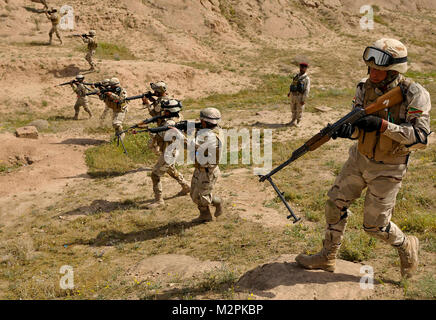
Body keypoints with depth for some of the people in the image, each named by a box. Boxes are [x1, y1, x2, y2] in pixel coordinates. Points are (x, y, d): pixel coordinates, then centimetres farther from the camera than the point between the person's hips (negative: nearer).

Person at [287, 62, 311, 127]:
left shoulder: (306, 78, -10)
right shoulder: (296, 76, 9)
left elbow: (307, 90, -14)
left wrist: (304, 100, -18)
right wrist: (289, 92, 13)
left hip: (300, 96, -5)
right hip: (293, 95, 5)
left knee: (299, 110, 5)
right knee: (293, 109, 14)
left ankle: (298, 122, 19)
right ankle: (293, 121, 30)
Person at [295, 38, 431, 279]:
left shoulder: (414, 95, -20)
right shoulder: (365, 88, -6)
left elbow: (421, 138, -24)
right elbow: (359, 127, -5)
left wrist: (383, 125, -34)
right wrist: (347, 129, -30)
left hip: (387, 170, -5)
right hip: (359, 159, 5)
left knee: (375, 225, 1)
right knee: (335, 204, 6)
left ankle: (406, 246, 34)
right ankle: (328, 258, 25)